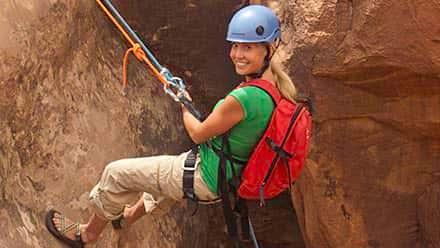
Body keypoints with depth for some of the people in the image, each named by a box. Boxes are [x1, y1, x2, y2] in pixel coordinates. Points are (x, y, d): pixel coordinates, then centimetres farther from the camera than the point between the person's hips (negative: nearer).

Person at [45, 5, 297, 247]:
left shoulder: (243, 98, -33)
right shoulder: (275, 85, -6)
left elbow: (198, 134, -17)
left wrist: (185, 108, 2)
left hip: (206, 181, -9)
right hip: (229, 180, 9)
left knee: (116, 173, 7)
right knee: (167, 173, 40)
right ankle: (130, 215, 66)